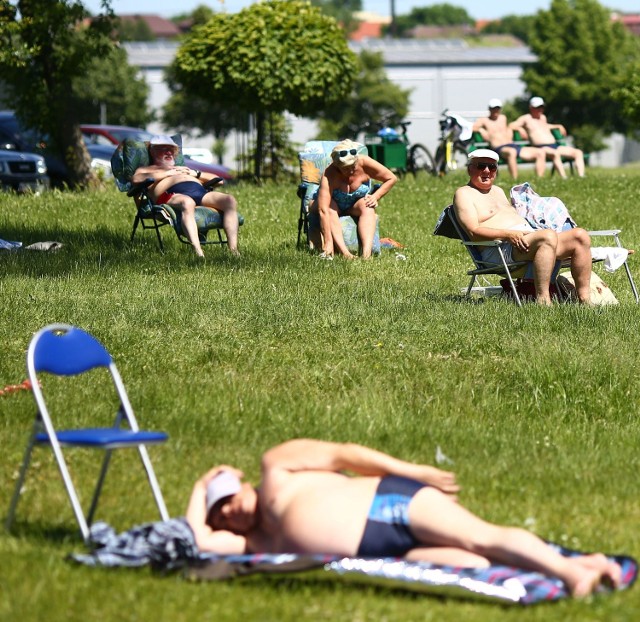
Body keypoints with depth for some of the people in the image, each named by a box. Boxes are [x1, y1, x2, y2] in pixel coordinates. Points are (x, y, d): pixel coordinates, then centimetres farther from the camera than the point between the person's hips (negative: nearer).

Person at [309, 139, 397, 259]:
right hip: (335, 205, -2)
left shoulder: (364, 163, -25)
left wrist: (375, 197, -22)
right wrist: (328, 242, -50)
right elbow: (324, 210, -44)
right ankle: (344, 252, -50)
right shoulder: (329, 175, -35)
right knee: (330, 207, -35)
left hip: (355, 205, 2)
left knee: (367, 207, -30)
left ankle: (366, 253, -47)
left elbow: (391, 179, -11)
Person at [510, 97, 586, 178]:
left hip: (555, 146, 8)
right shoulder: (526, 118, 7)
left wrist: (558, 126, 45)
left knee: (578, 152, -10)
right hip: (541, 147, -8)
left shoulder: (543, 117, 28)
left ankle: (581, 177, -24)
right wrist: (520, 129, -18)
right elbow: (511, 126, -2)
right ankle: (564, 179, -51)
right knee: (555, 154, -41)